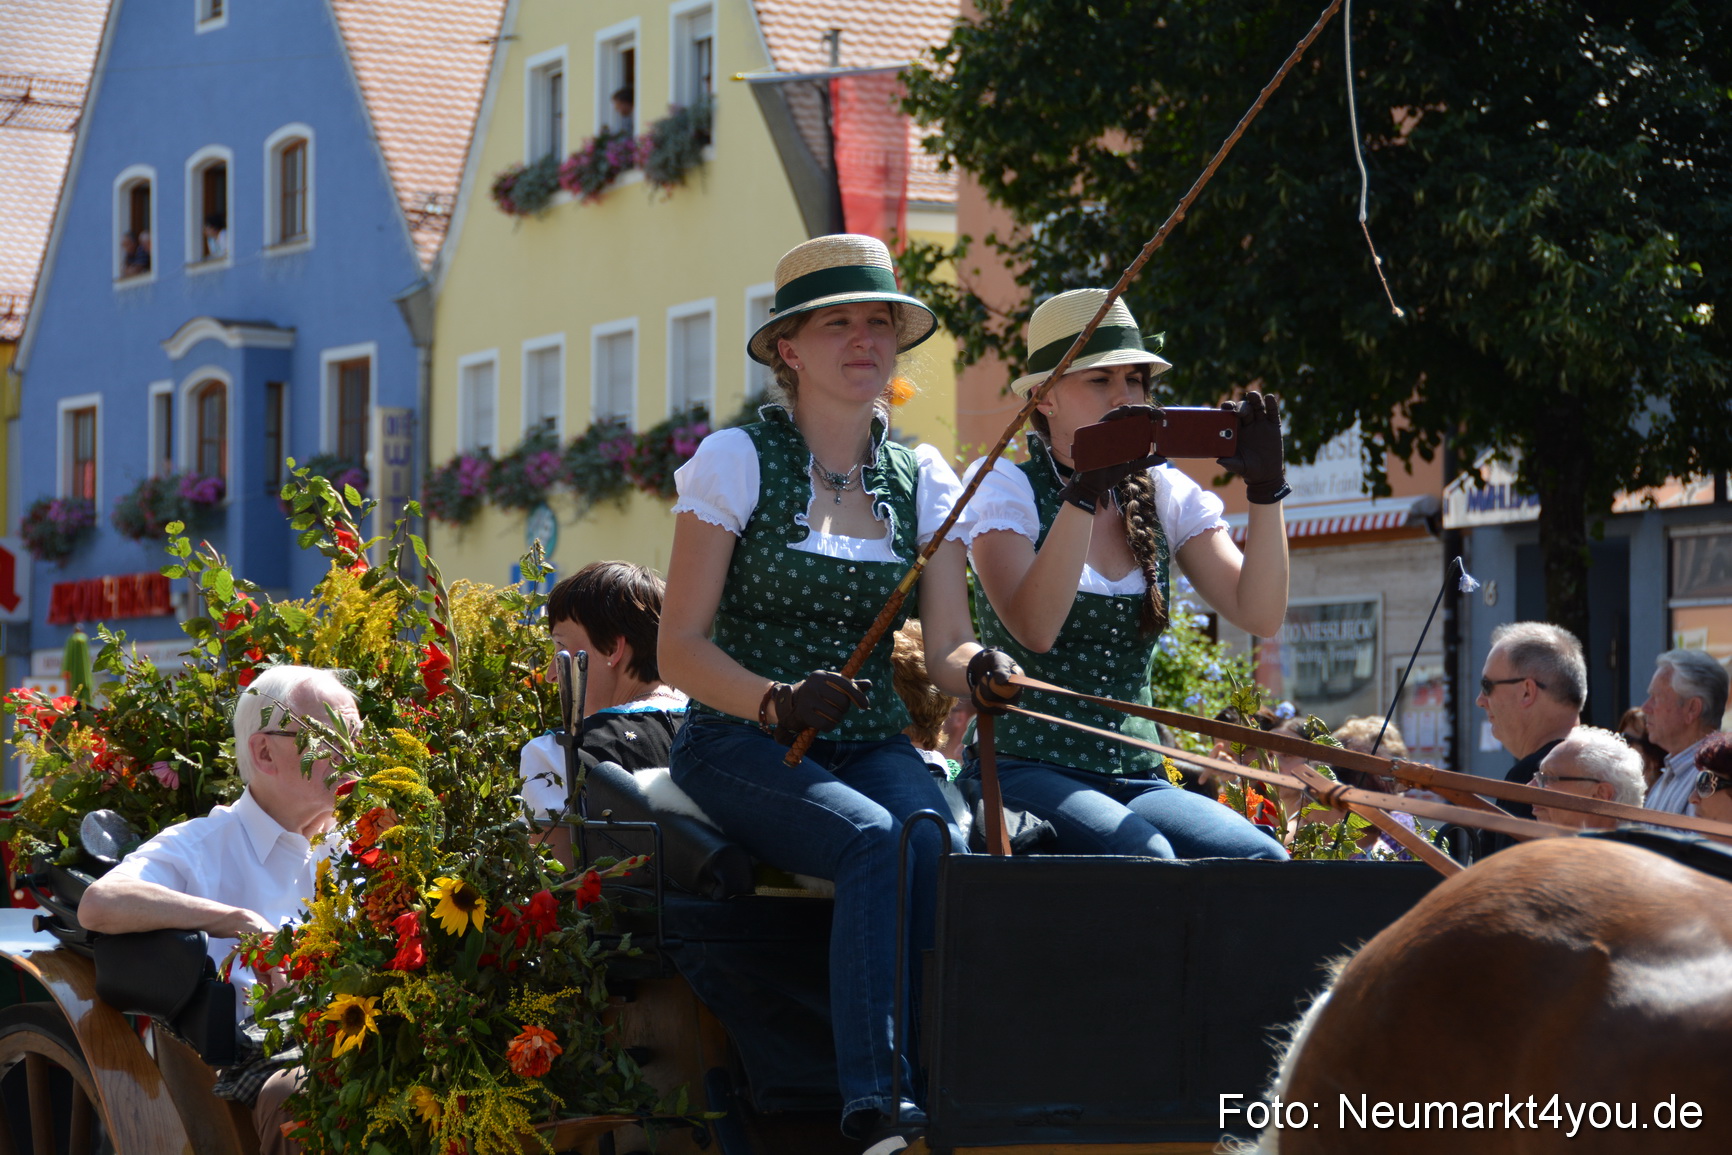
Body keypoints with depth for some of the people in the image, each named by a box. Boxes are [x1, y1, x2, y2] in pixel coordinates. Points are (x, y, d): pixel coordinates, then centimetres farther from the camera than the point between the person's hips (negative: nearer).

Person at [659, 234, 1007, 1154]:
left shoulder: (920, 480, 10)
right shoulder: (737, 461, -3)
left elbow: (947, 647, 4)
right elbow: (680, 647, -5)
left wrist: (980, 669, -20)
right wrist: (776, 704, -23)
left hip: (871, 745, 4)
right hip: (742, 744, -4)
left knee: (941, 838, -31)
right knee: (875, 840, -34)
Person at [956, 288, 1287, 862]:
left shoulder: (1165, 495, 11)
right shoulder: (1006, 486, -1)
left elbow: (1260, 615, -2)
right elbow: (1035, 630, -20)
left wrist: (1265, 488, -12)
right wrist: (1086, 489, -26)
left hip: (1137, 779, 5)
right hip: (1027, 771, -5)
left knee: (1260, 859, -25)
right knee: (1145, 858, -35)